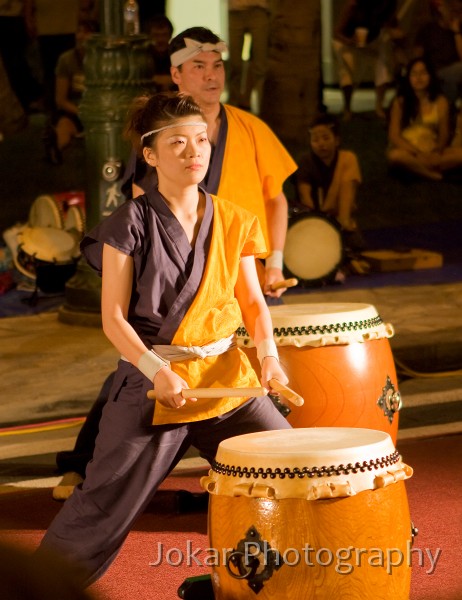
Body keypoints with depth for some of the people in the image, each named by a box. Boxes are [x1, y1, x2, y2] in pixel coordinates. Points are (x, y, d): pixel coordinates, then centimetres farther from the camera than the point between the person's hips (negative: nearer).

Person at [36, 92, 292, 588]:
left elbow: (253, 302, 10)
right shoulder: (130, 225, -6)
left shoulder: (233, 223, 6)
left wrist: (268, 354, -9)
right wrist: (156, 371, -22)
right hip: (152, 381, -4)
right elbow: (114, 317, -9)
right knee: (104, 506, -3)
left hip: (227, 379, 4)